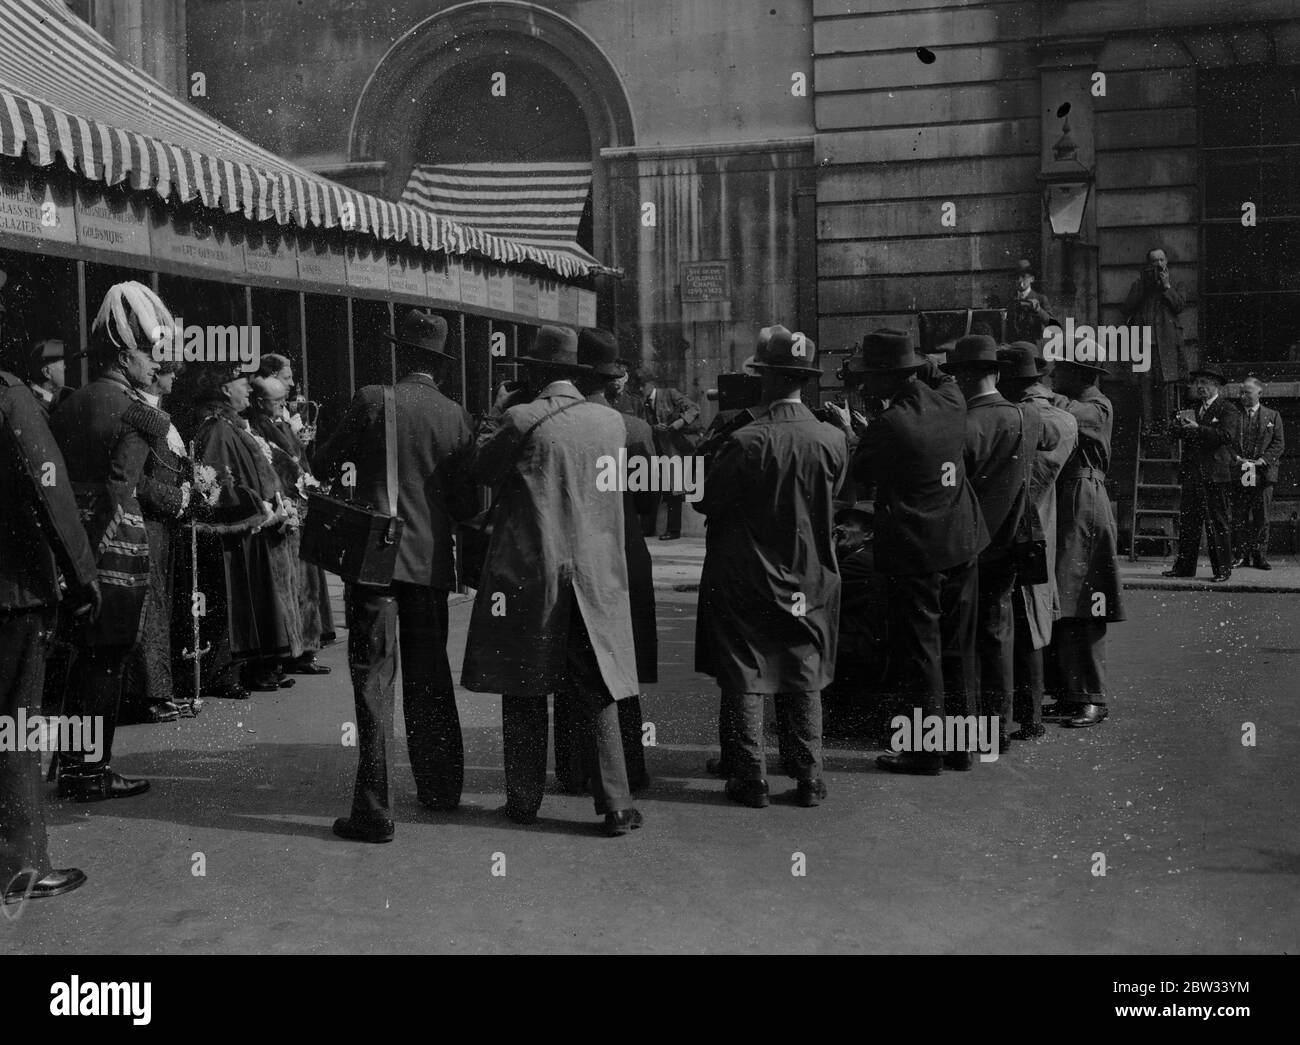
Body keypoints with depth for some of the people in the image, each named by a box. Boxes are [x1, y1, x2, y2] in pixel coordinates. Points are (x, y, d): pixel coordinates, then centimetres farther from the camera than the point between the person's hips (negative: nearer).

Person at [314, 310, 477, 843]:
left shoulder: (373, 400, -7)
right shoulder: (456, 417, 1)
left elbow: (323, 464, 1)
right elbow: (469, 503, 3)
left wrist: (353, 455, 22)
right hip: (431, 560, 4)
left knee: (374, 680, -3)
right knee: (429, 678, 17)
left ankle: (373, 810, -4)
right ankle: (440, 788, 27)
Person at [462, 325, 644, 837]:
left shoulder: (521, 420, -10)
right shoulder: (612, 421, 3)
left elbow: (480, 469, 3)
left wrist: (497, 411, 12)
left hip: (527, 573, -3)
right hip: (595, 574, 3)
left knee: (524, 691, 9)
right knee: (598, 694, 7)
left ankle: (524, 800, 16)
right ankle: (615, 805, 5)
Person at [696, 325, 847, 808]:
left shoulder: (746, 442, -20)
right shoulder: (833, 440, -7)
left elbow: (706, 501, -11)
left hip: (744, 578, -4)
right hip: (809, 581, 4)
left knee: (743, 680, 7)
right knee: (803, 678, 13)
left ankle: (749, 778, 12)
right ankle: (809, 777, 17)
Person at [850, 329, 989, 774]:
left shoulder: (889, 425, -21)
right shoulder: (950, 402, -2)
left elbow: (859, 478, -6)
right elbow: (943, 378, 24)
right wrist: (919, 365, 13)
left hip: (914, 550, -7)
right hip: (962, 543, 7)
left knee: (920, 651, 3)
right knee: (958, 649, 14)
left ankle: (926, 751, 8)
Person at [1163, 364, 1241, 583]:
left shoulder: (1228, 410, -1)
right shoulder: (1194, 409, 19)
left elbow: (1226, 435, -16)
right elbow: (1174, 434, 15)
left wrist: (1197, 429, -19)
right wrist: (1179, 424, -7)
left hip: (1216, 474, -6)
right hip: (1192, 473, 7)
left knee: (1218, 522, -2)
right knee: (1187, 520, 6)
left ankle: (1222, 569, 4)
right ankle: (1184, 567, 11)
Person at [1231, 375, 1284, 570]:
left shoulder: (1272, 416, 8)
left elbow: (1279, 444, 4)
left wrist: (1263, 460, -10)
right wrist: (1236, 458, -10)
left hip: (1263, 474, 0)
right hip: (1238, 474, 0)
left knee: (1261, 518, 1)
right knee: (1238, 518, 1)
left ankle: (1260, 556, 7)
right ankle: (1240, 555, 7)